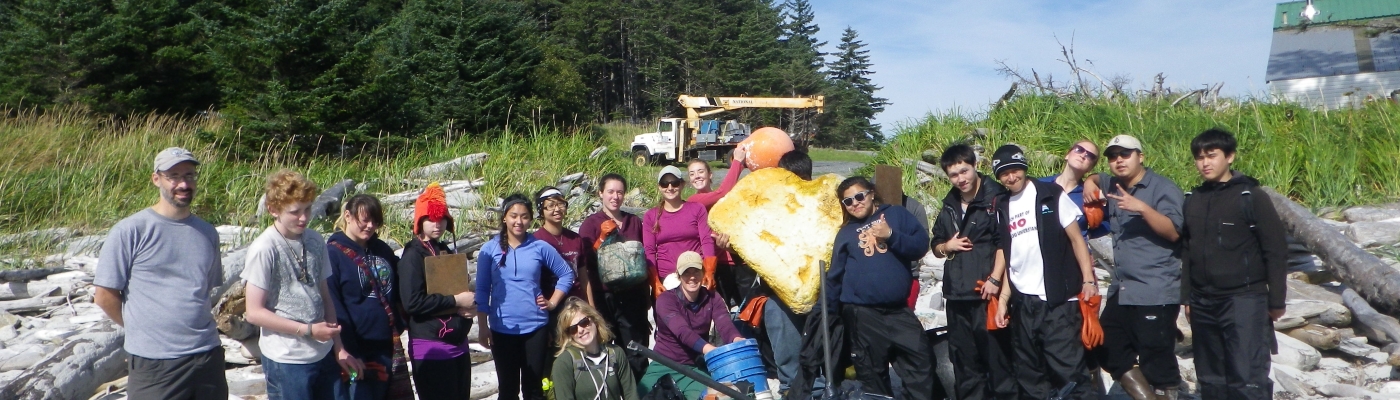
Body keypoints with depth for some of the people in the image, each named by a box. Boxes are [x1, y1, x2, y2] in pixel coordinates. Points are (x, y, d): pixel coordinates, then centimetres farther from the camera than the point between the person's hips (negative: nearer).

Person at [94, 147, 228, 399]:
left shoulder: (207, 233, 9)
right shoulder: (130, 231, -6)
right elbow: (104, 295, -3)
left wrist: (191, 327, 11)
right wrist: (142, 328, 4)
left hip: (208, 357, 4)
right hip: (154, 364, -4)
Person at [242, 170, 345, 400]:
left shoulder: (316, 242, 5)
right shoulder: (264, 249, -13)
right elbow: (254, 312, -13)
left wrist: (339, 347, 8)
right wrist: (308, 330, -15)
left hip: (324, 355, 6)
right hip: (287, 361, -6)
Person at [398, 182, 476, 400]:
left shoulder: (446, 252, 16)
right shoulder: (413, 255, -8)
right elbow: (412, 302, -20)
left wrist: (468, 305, 3)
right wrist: (455, 302, -16)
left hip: (458, 344, 8)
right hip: (430, 347, -8)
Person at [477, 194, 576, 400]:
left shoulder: (540, 247, 0)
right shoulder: (489, 249, -1)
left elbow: (567, 274, 10)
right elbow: (482, 291, 1)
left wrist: (552, 302, 1)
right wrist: (483, 326, -3)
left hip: (535, 327, 1)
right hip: (502, 329, 0)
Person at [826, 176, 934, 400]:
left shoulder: (896, 214, 9)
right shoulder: (845, 233, 12)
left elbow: (921, 246, 0)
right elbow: (834, 277, 13)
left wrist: (891, 235, -12)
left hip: (900, 310, -1)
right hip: (862, 315, 1)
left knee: (920, 366, -3)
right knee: (873, 375, 7)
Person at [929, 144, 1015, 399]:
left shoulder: (996, 198, -5)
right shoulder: (949, 206, 18)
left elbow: (1004, 242, -12)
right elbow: (936, 246, 24)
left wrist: (995, 278, -18)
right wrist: (947, 246, 2)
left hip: (987, 293, -7)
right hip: (956, 295, 7)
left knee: (997, 354, -4)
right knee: (963, 358, 13)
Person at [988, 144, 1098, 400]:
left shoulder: (1051, 195, -1)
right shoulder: (1003, 208, 12)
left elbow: (1076, 238, -2)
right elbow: (1010, 259, 13)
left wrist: (1089, 280, -12)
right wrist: (1003, 299, 7)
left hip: (1058, 300, -5)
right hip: (1023, 302, 5)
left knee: (1068, 369, -9)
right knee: (1028, 374, 11)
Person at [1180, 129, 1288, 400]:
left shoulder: (1251, 196, -5)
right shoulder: (1193, 200, 11)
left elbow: (1276, 250, -6)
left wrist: (1276, 300, -6)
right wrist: (1186, 297, 13)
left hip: (1244, 301, -6)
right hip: (1203, 304, 6)